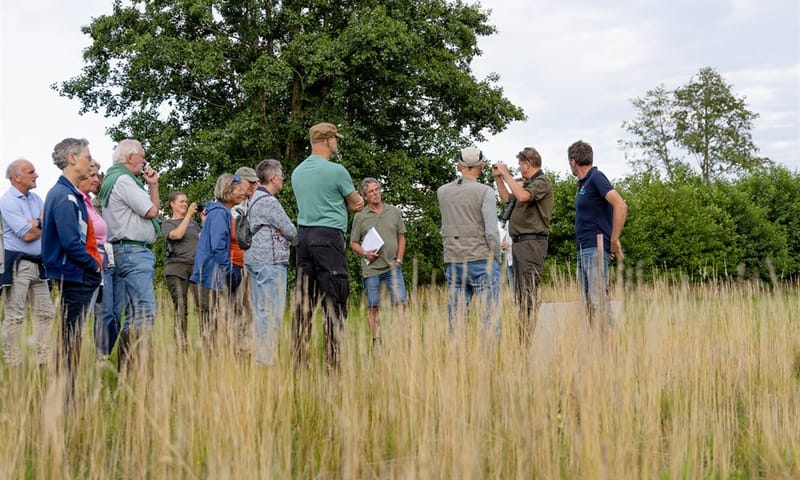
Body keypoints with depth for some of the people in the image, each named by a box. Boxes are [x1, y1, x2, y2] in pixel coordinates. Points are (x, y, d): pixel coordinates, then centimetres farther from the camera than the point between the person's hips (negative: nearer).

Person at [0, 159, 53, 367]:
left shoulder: (35, 199, 14)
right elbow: (28, 235, -16)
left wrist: (35, 225, -10)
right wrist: (43, 224, 2)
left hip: (37, 263, 8)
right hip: (17, 264, -8)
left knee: (45, 313, 8)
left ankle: (43, 360, 15)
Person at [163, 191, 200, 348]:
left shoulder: (192, 223, 23)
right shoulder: (167, 223, 10)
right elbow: (177, 234, -11)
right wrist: (188, 214, -6)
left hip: (196, 265, 3)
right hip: (176, 267, -3)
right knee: (180, 307, -6)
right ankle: (181, 344, -3)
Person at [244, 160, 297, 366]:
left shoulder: (255, 199, 18)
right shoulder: (269, 202, -14)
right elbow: (291, 231, -11)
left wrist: (283, 234, 9)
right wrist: (291, 235, 9)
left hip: (256, 260, 11)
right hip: (270, 261, -11)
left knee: (260, 310, 11)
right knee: (271, 311, -8)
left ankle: (259, 356, 14)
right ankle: (265, 358, -8)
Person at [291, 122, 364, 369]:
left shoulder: (297, 172, 14)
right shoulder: (336, 171, -8)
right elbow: (357, 204, 3)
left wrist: (344, 202, 13)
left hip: (303, 235, 7)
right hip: (329, 236, -7)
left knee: (303, 299, 8)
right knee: (333, 299, -5)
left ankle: (300, 358, 8)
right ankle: (333, 360, -6)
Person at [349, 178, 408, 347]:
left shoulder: (394, 212, 9)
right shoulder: (360, 217, 4)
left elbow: (401, 237, 13)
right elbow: (353, 243, 8)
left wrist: (399, 259, 3)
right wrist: (364, 253, -11)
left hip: (392, 267, 1)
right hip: (371, 269, -1)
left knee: (401, 303, -6)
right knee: (373, 307, 2)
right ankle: (376, 342, 8)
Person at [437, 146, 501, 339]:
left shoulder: (442, 191, 7)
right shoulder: (484, 192, -7)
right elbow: (492, 232, -13)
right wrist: (496, 258, -1)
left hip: (453, 263, 4)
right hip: (481, 261, -4)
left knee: (456, 317, 6)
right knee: (489, 317, -2)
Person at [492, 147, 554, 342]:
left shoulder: (542, 182, -8)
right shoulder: (527, 183, 20)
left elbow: (523, 196, -26)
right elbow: (508, 199, 31)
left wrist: (506, 174, -16)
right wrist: (498, 178, 22)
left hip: (532, 242, -10)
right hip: (519, 243, 10)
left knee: (529, 292, -13)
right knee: (519, 293, 11)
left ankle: (530, 338, -15)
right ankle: (522, 336, 15)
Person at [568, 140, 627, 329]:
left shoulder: (596, 178, -9)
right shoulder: (583, 183, 18)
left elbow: (621, 206, -20)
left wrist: (614, 240, -17)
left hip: (596, 248, -10)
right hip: (583, 249, 10)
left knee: (599, 299, -14)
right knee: (588, 300, 7)